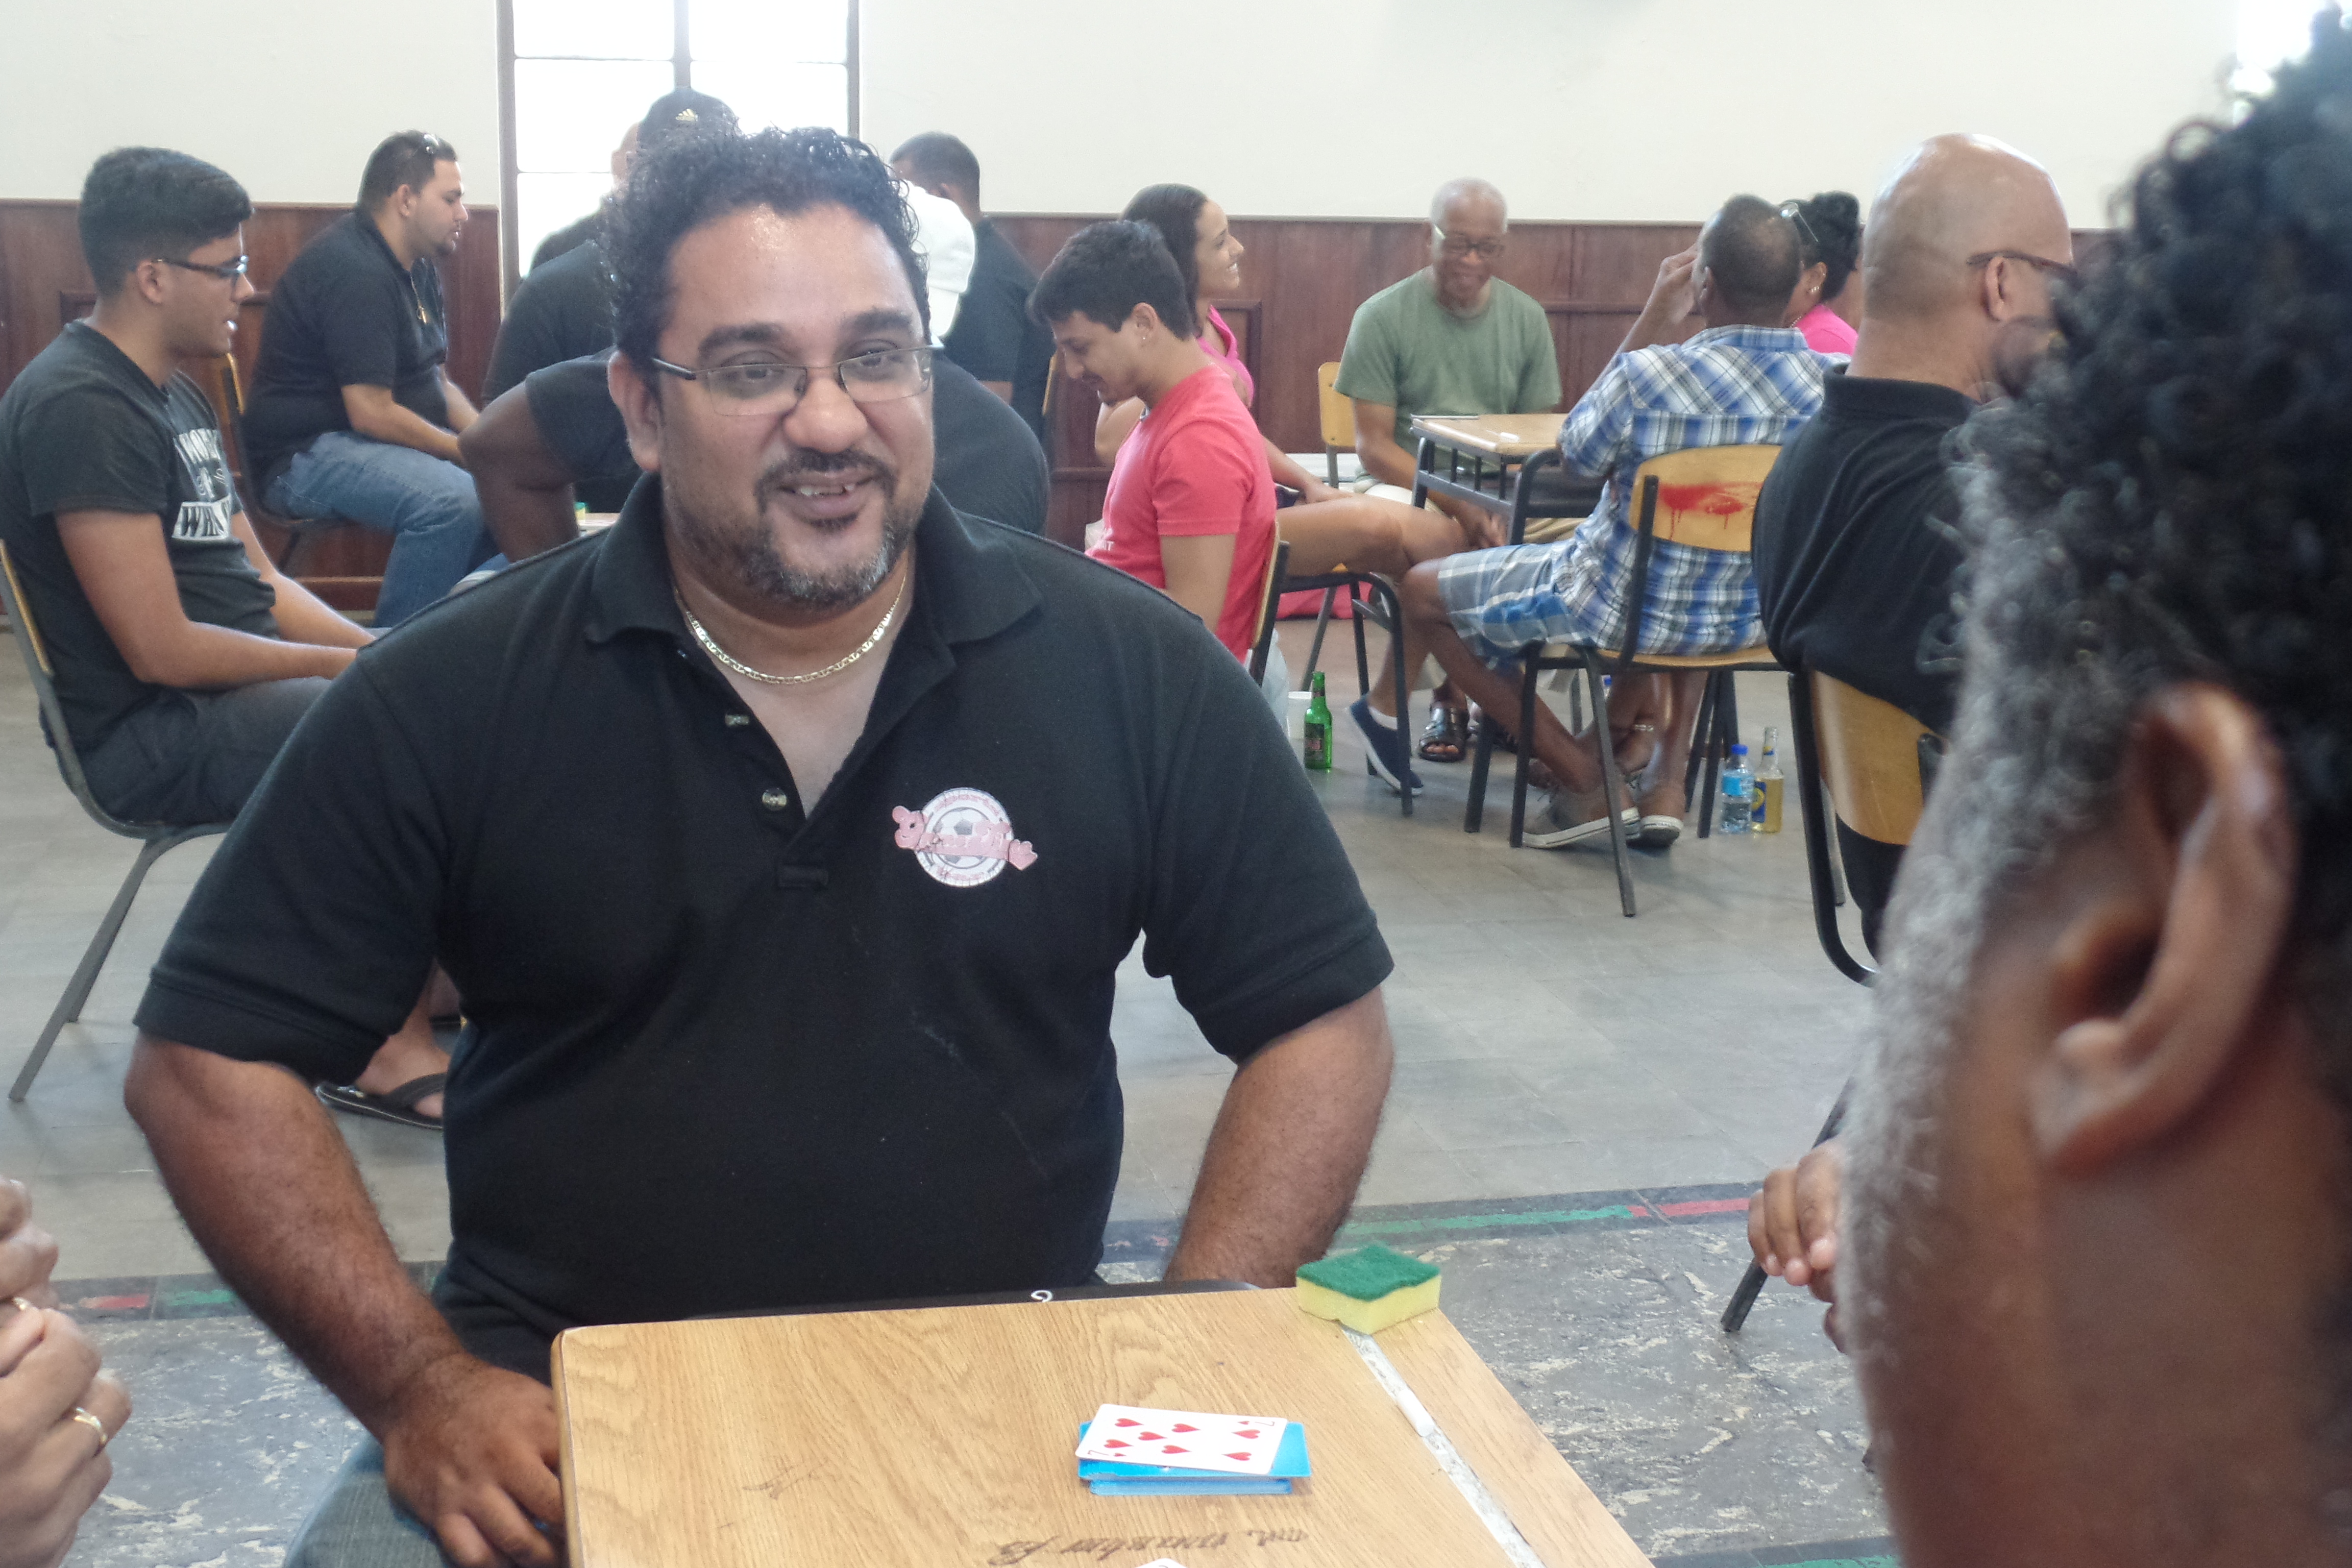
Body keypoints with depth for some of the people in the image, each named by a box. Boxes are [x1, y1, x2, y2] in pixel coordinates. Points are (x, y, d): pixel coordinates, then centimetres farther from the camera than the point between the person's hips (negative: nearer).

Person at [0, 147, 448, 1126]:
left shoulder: (175, 394, 15)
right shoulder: (80, 407, -17)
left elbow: (258, 582, 14)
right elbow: (162, 649, -22)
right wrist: (355, 667, -14)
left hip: (248, 682, 10)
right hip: (153, 734, -10)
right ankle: (392, 1051, -14)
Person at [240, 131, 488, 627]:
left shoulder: (417, 267, 14)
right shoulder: (355, 270, -19)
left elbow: (438, 381, 19)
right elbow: (371, 413, -23)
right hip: (306, 452, -11)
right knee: (453, 502, -33)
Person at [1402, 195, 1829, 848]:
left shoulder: (1649, 374, -28)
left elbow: (1576, 453, -6)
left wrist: (1651, 322, -6)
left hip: (1619, 610, -5)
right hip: (1750, 618, 5)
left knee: (1424, 591, 16)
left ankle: (1581, 775, 13)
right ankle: (1663, 774, 37)